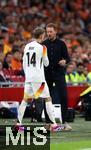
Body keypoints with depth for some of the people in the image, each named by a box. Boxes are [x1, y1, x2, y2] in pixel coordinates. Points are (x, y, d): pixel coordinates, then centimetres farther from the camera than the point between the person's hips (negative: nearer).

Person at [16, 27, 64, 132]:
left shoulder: (27, 47, 8)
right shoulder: (41, 47, -8)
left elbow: (24, 63, 13)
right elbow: (46, 63, 2)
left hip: (28, 77, 5)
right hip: (39, 78, -5)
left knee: (25, 99, 14)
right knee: (48, 99, 1)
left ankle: (19, 123, 10)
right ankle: (53, 124, -3)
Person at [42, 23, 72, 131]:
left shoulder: (61, 44, 3)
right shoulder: (43, 44, 6)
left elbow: (67, 57, 4)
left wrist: (65, 61, -18)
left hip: (59, 73, -1)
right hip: (47, 74, 1)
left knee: (63, 97, -9)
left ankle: (65, 122, -3)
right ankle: (48, 122, 10)